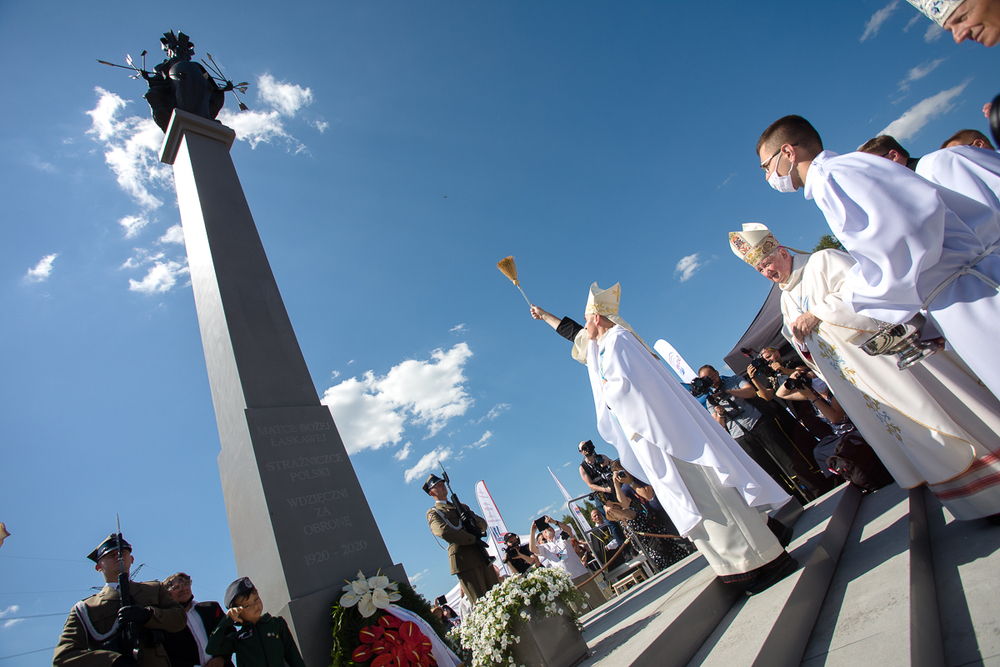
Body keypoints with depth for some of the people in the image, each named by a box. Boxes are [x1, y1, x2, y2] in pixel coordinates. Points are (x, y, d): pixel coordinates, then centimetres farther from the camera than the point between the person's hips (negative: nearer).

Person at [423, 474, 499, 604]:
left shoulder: (461, 506, 25)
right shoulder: (433, 513, 5)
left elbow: (484, 524, 20)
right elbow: (443, 531, -16)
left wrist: (472, 518, -4)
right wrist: (473, 539, -17)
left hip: (481, 556, 6)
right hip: (462, 559, -6)